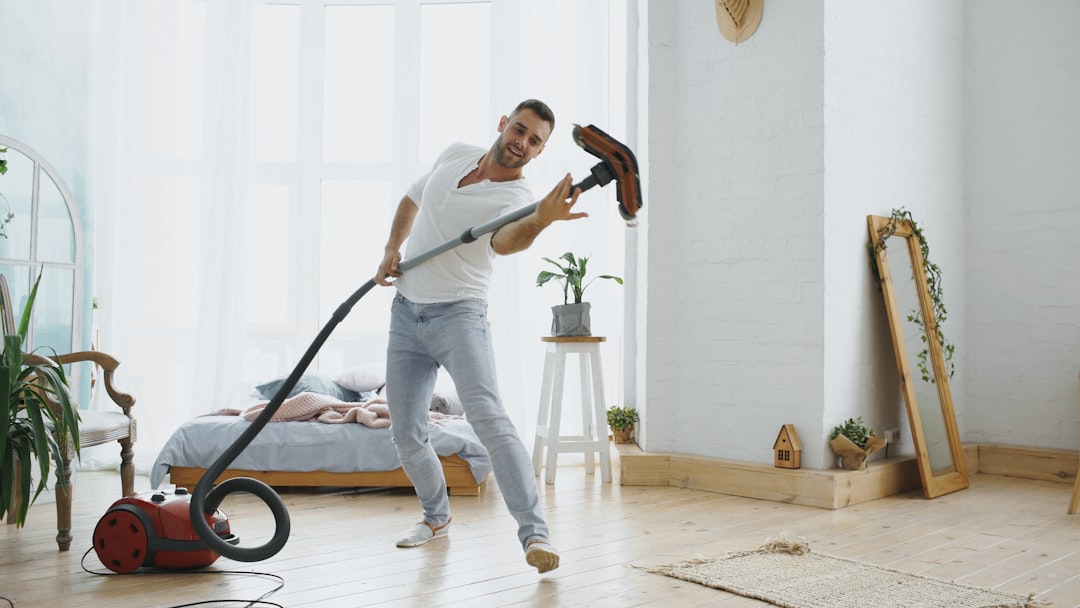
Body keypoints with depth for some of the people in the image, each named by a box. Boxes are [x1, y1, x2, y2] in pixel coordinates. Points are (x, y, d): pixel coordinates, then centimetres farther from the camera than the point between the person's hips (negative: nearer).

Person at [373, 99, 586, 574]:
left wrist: (540, 221, -58)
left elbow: (504, 241, -37)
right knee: (405, 432, 8)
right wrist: (391, 249, 8)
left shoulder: (518, 198, -13)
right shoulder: (455, 155, 6)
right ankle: (436, 517, 30)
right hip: (405, 312, 6)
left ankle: (535, 533, -25)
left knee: (487, 417, -25)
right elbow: (412, 199, 23)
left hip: (458, 315, -5)